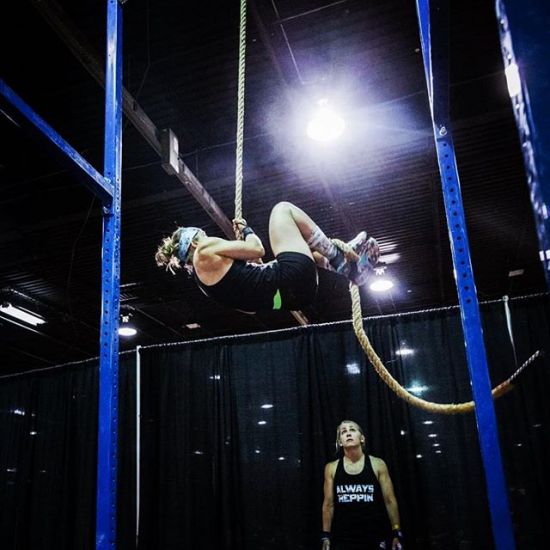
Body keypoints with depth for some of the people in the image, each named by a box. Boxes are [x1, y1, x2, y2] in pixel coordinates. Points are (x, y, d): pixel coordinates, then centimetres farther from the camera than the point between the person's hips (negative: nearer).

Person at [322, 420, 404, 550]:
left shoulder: (377, 464, 1)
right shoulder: (331, 468, 4)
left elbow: (390, 500, 3)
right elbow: (328, 504, 8)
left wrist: (396, 533, 1)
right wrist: (326, 536, 5)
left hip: (376, 535, 0)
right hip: (343, 537, 0)